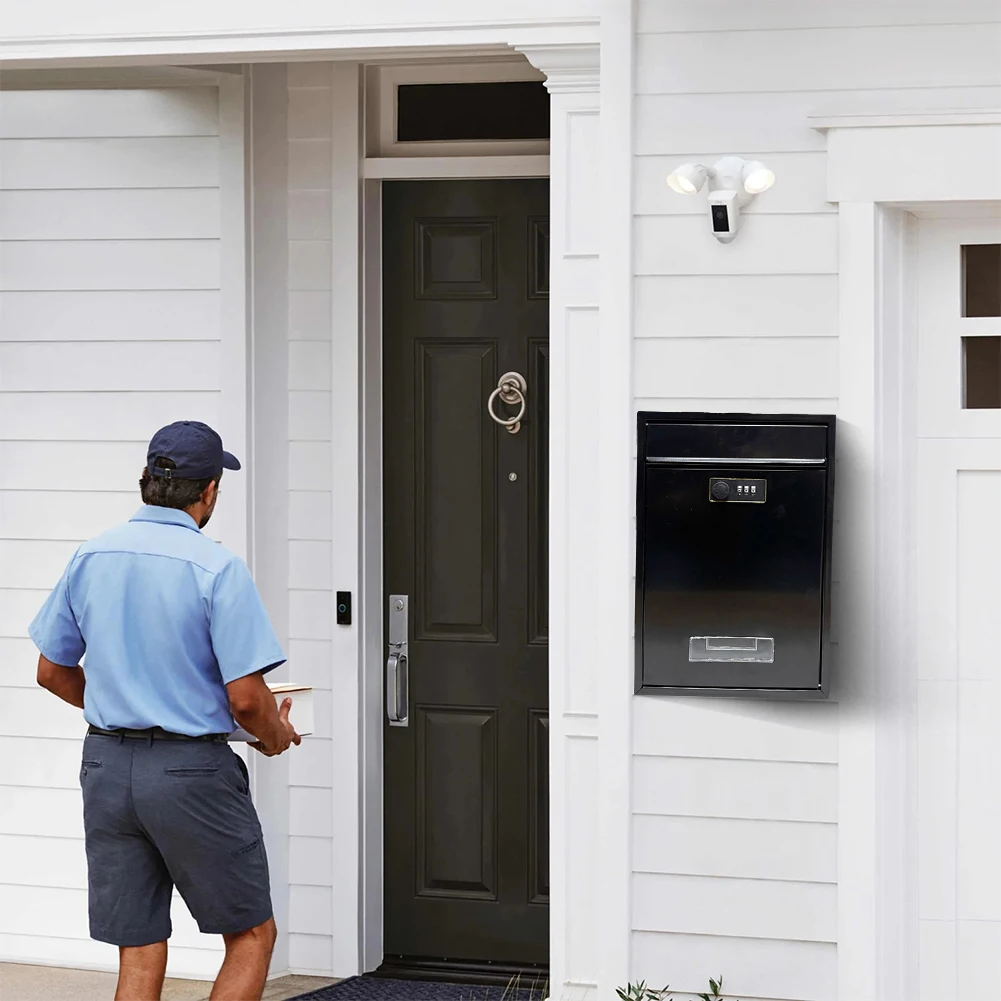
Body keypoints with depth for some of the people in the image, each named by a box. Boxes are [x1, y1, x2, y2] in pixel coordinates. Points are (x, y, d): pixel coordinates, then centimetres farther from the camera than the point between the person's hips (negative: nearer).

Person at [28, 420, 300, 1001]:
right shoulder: (218, 569, -13)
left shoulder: (90, 559, 5)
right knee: (252, 936, 10)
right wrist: (275, 734, 6)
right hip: (192, 770, -6)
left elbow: (53, 672, 13)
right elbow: (245, 697, -16)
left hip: (107, 767, 6)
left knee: (139, 954, 9)